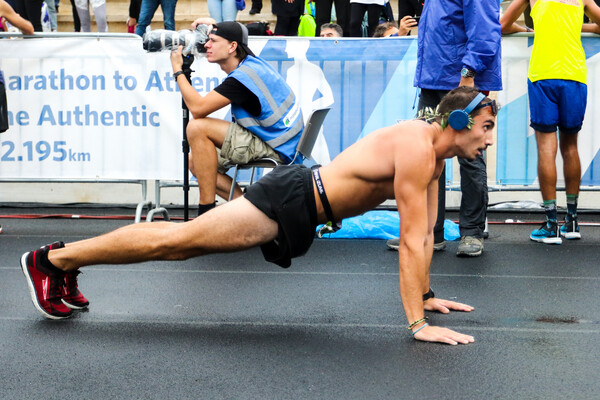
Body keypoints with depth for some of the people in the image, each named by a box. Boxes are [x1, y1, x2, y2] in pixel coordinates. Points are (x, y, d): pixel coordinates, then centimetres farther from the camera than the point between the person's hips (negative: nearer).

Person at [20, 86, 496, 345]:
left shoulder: (436, 153, 8)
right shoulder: (417, 146, -22)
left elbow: (426, 231, 16)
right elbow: (411, 241, -24)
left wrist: (426, 295, 17)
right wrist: (418, 324, -23)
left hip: (303, 213, 8)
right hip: (288, 201, -8)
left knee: (181, 243, 13)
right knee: (176, 239, -4)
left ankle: (66, 256, 22)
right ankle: (52, 258, 7)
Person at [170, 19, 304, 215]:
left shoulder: (243, 76, -21)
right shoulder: (250, 62, 9)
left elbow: (198, 108, -23)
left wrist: (177, 71, -11)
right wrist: (215, 26, 21)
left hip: (277, 150, -10)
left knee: (197, 127, -19)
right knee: (195, 162, 10)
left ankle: (207, 211, -15)